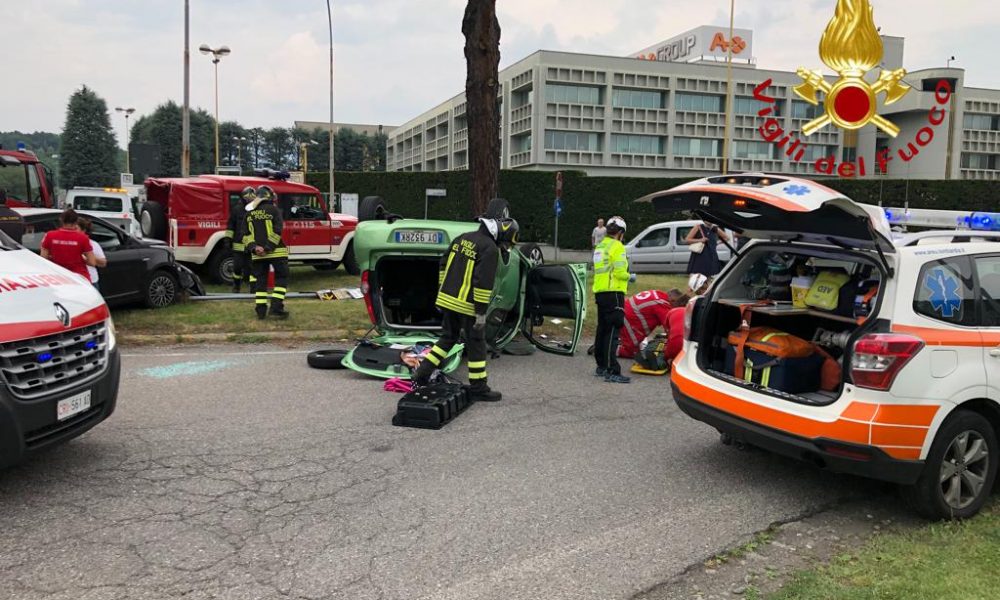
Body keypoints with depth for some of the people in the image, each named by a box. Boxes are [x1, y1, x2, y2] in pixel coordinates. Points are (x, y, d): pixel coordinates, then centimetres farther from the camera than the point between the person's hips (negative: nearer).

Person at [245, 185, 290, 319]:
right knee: (281, 278, 3)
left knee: (260, 280, 11)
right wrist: (268, 247, -13)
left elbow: (247, 234, 7)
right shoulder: (273, 210, -6)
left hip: (257, 254, 5)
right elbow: (277, 231, -14)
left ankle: (261, 311, 9)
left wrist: (254, 247, -3)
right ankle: (276, 308, -8)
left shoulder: (249, 213, 11)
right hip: (276, 252, -5)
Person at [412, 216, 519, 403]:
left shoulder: (463, 238, 10)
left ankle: (422, 375, 20)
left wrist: (441, 292, 21)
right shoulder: (490, 249, -15)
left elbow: (444, 266, 15)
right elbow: (484, 282, -20)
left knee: (448, 338, 20)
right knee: (476, 344, 5)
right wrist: (481, 312, -16)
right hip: (467, 304, -7)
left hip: (447, 299, 8)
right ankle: (478, 389, 13)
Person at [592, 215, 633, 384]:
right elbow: (620, 272, -17)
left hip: (599, 292, 9)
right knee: (612, 331, -11)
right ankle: (612, 371, -14)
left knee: (602, 330, 16)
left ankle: (601, 367, 25)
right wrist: (630, 277, 2)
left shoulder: (599, 247, 16)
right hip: (613, 293, -9)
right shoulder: (617, 246, -9)